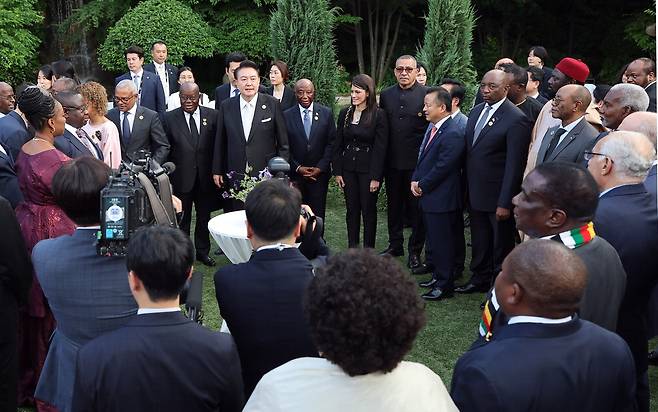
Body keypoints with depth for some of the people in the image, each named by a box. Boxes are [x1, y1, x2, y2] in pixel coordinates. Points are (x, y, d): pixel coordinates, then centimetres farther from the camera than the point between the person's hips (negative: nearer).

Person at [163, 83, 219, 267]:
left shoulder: (212, 115, -1)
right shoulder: (169, 118, -3)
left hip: (206, 176, 1)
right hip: (182, 177, -1)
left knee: (204, 216, 14)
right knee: (182, 217, 10)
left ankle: (202, 251, 29)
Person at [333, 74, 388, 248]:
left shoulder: (379, 115, -9)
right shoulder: (345, 113, 4)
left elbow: (380, 148, -10)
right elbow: (338, 144, 7)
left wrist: (376, 176, -13)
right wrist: (337, 171, 2)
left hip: (368, 169, -4)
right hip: (348, 168, 4)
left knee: (368, 210, 5)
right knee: (351, 210, 9)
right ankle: (352, 248, 17)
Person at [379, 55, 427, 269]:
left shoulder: (427, 94, -6)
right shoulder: (386, 95, 7)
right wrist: (382, 158, 5)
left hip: (417, 161, -4)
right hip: (392, 161, 4)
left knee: (416, 207, 4)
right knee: (394, 205, 15)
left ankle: (415, 251, 14)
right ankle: (395, 245, 29)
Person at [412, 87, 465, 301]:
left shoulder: (452, 135, -21)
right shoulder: (432, 127, 10)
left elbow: (441, 168, -21)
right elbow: (423, 157, 16)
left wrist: (422, 185, -10)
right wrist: (415, 181, 2)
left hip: (442, 200, -9)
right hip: (428, 197, 9)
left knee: (442, 242, 1)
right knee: (433, 240, 20)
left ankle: (445, 285, 13)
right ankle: (437, 276, 34)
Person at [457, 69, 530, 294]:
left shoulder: (516, 119, -17)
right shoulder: (476, 111, 7)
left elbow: (514, 165, -19)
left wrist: (505, 203, -20)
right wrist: (467, 189, 8)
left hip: (497, 195, -7)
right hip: (475, 192, 7)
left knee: (501, 244, 9)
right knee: (479, 241, 20)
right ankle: (480, 279, 36)